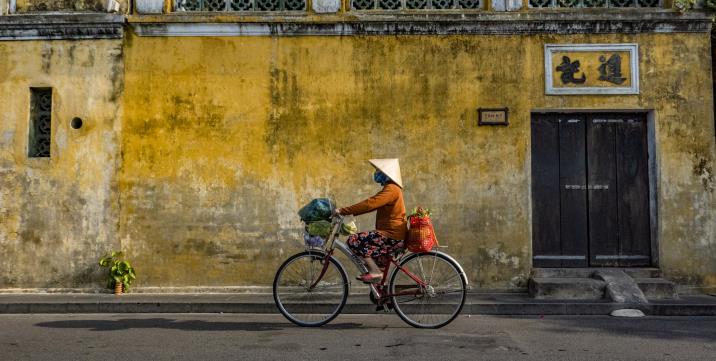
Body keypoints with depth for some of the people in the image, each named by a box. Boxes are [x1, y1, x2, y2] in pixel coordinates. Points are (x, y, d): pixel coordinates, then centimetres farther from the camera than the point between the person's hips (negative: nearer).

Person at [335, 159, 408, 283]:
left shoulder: (391, 189, -14)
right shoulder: (391, 188, 19)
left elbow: (369, 204, -24)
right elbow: (371, 204, 19)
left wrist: (343, 211, -22)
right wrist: (347, 211, 12)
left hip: (392, 238, -10)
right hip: (393, 237, 10)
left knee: (354, 241, -15)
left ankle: (375, 272, -11)